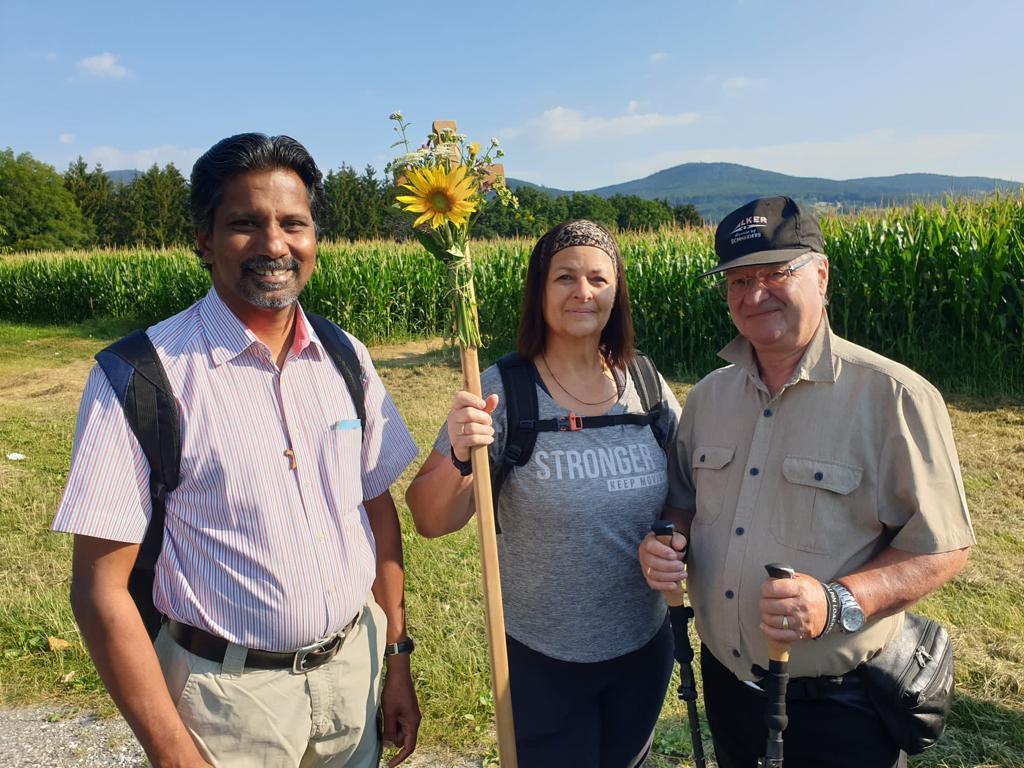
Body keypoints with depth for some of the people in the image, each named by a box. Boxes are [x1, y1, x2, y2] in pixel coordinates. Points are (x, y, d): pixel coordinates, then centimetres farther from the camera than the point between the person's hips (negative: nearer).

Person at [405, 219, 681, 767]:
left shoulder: (647, 388, -5)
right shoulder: (501, 391, -16)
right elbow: (431, 522, -17)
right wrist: (460, 459, -35)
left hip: (644, 646, 4)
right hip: (541, 659, -4)